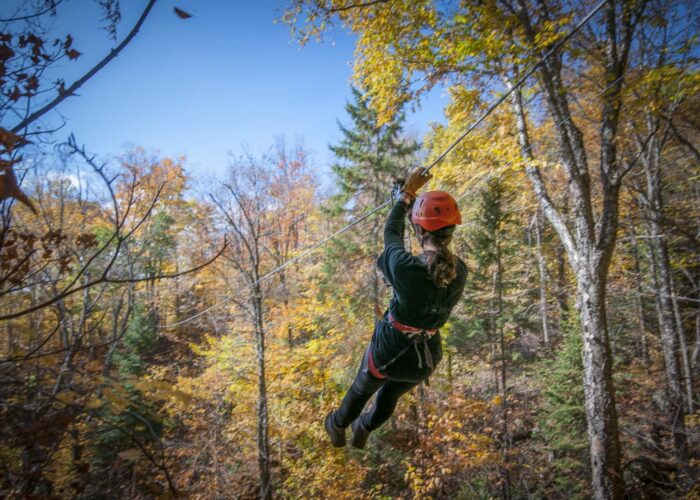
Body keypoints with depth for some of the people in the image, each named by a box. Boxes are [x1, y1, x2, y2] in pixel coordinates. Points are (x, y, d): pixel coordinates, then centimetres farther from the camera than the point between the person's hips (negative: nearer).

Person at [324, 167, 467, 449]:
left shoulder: (405, 267, -32)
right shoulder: (460, 272, -17)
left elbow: (391, 233, -12)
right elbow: (437, 257, 3)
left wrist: (407, 194, 3)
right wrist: (415, 200, 11)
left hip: (389, 350, -4)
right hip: (426, 358, 4)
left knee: (361, 390, 29)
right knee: (391, 396, 34)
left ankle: (337, 426, 60)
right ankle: (363, 431, 63)